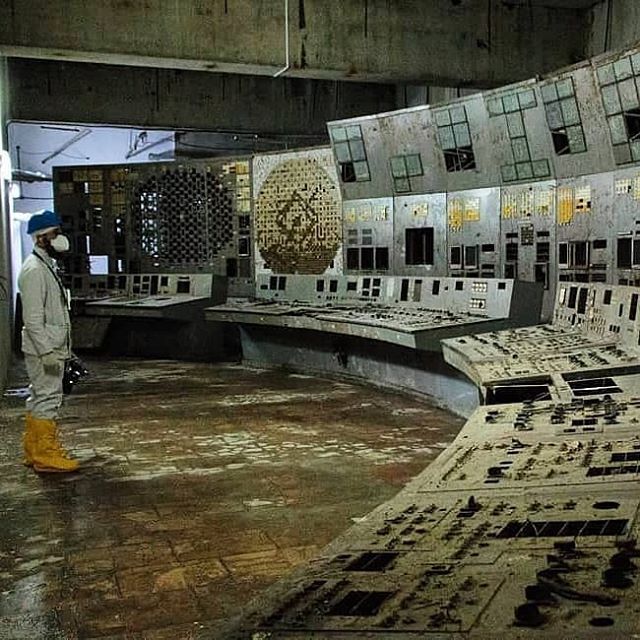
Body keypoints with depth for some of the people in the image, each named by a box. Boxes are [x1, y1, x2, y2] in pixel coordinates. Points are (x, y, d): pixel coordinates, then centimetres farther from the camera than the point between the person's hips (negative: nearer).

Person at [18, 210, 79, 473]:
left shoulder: (48, 267, 15)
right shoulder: (34, 270, -17)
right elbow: (32, 318, -22)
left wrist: (60, 349, 20)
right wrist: (47, 351, -24)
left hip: (53, 348, 10)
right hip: (43, 350, -10)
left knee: (40, 397, 15)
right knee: (48, 397, -6)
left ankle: (35, 450, 25)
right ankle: (45, 455, 1)